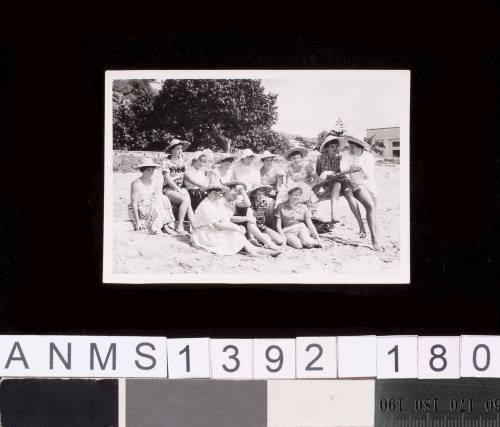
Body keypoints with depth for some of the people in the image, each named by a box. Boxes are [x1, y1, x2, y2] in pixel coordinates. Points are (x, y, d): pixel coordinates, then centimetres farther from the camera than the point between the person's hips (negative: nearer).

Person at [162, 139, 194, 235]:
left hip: (181, 188, 5)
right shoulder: (167, 161, -3)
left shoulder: (182, 160, 14)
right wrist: (178, 190, -15)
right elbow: (168, 178, -9)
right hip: (169, 189, -5)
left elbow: (185, 175, 15)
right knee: (185, 200, -29)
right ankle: (180, 226, -24)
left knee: (188, 204, -24)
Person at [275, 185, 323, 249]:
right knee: (298, 246, -32)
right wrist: (283, 238, -14)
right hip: (288, 232, -2)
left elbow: (310, 224, 6)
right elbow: (278, 225, 1)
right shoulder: (281, 206, 3)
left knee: (307, 243, -32)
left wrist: (318, 239, -3)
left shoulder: (303, 207, 7)